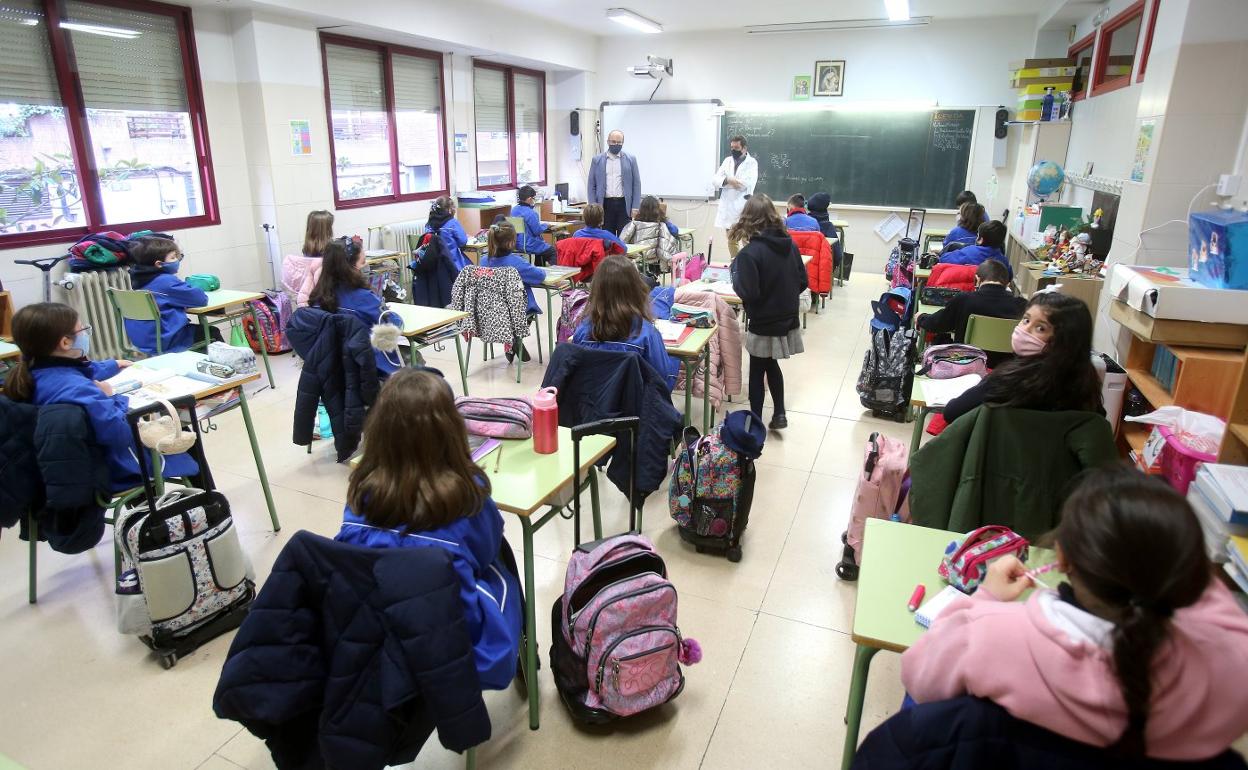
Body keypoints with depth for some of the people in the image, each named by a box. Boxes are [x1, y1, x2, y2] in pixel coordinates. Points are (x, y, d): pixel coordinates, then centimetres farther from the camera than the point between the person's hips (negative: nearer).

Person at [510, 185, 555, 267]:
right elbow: (537, 231, -19)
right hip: (529, 246, -9)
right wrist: (545, 225, -1)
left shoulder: (514, 209, 2)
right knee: (553, 251, 9)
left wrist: (539, 223, 16)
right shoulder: (530, 213, -23)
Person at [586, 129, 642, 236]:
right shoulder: (597, 160, 7)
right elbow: (591, 185, 7)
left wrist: (635, 208, -3)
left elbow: (636, 184, 5)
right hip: (605, 205, 1)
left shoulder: (630, 160, 6)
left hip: (624, 204, 0)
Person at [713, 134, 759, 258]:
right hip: (728, 207, 5)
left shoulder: (752, 163, -1)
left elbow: (747, 184, -17)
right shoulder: (727, 160, 14)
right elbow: (716, 180, 3)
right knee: (731, 241, 11)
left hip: (743, 207, -5)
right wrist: (729, 181, -17)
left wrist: (727, 181, -10)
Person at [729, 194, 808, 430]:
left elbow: (748, 293, -22)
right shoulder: (790, 244, -2)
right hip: (787, 320, 6)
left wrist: (736, 274, -6)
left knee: (757, 371, 11)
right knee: (771, 366, 23)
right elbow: (803, 281, 4)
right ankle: (779, 414, 24)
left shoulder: (750, 252, -21)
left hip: (763, 325, -6)